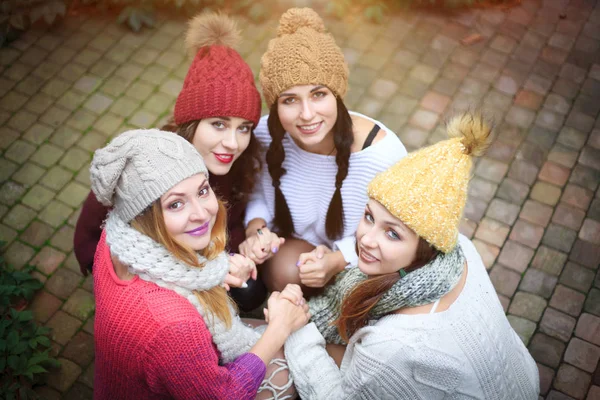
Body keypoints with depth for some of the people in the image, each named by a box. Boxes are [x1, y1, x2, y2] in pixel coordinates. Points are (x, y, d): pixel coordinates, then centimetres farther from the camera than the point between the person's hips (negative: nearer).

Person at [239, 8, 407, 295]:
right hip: (293, 249, 2)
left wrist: (336, 261, -31)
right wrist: (256, 229, -23)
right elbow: (259, 192, -1)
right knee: (284, 268, -29)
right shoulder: (266, 136, -22)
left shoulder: (383, 153, -31)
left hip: (355, 264, -1)